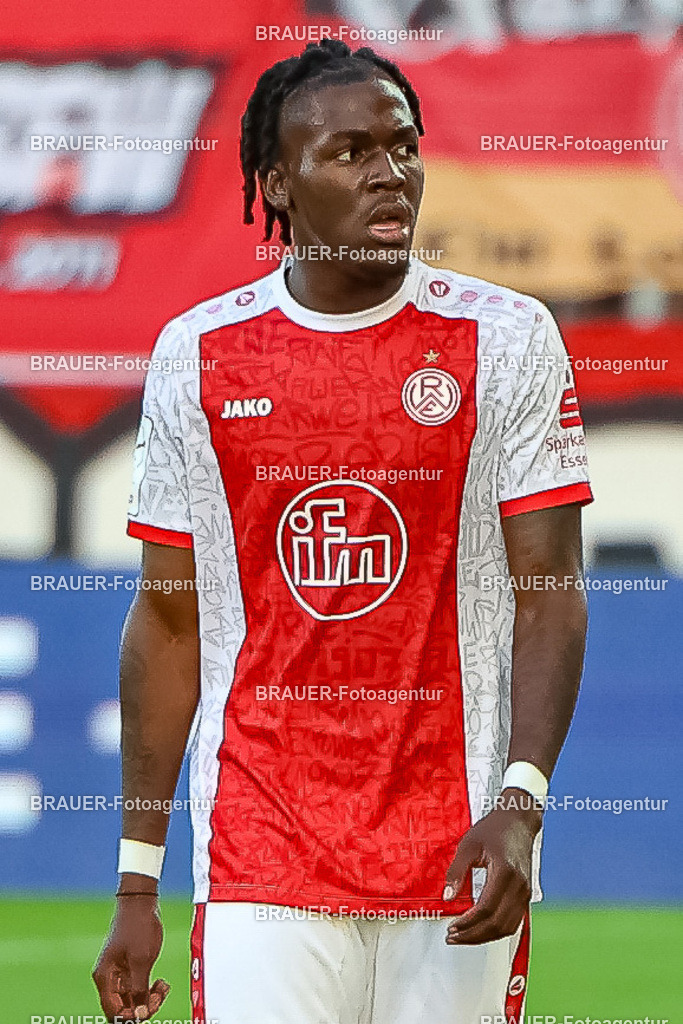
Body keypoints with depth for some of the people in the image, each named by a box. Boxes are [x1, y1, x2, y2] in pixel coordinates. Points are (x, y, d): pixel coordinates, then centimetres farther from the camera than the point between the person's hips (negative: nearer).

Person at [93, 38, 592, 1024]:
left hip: (459, 861, 0)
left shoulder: (505, 339, 1)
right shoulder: (198, 353, 5)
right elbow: (170, 619, 10)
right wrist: (136, 883, 7)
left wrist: (519, 805, -16)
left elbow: (551, 594, -1)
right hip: (257, 862, 0)